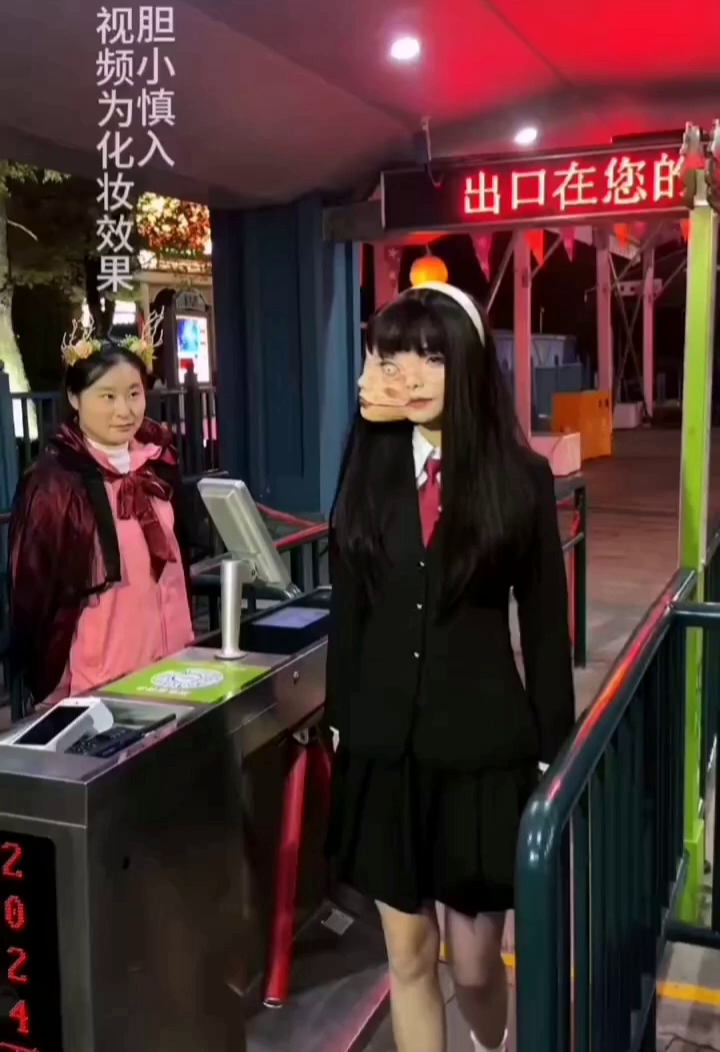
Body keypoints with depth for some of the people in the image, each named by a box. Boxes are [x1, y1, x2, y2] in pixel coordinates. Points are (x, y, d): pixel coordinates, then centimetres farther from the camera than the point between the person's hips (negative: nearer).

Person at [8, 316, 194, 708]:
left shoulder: (159, 464, 4)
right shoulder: (53, 482, -14)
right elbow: (33, 593, -10)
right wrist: (49, 682, -8)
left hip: (166, 666, 6)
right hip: (93, 681, -5)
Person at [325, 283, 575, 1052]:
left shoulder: (520, 479, -6)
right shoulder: (369, 469, 0)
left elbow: (545, 624, -3)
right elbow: (347, 608, 6)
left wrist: (555, 749, -1)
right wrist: (339, 719, 8)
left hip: (484, 746, -2)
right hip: (385, 744, 2)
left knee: (475, 964, 11)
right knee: (408, 954, 13)